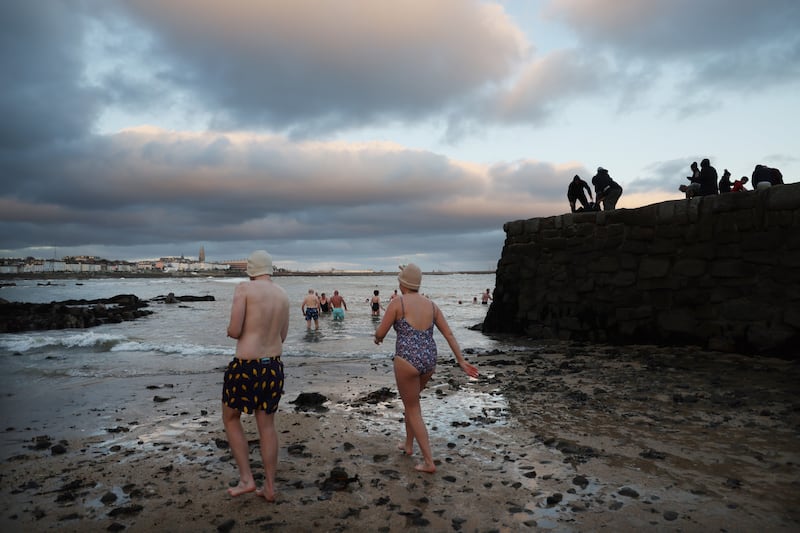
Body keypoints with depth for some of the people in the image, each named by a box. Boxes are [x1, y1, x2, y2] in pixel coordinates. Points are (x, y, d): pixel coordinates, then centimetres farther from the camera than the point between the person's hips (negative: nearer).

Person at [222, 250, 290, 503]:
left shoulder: (244, 288, -10)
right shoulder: (283, 295, 7)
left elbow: (234, 331, -15)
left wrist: (230, 330, 7)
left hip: (246, 366, -5)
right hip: (274, 365, 5)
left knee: (230, 418, 17)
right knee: (267, 425, 15)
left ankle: (246, 479, 16)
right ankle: (269, 487, 22)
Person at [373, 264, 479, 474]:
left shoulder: (396, 303, -7)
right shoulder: (431, 305, 10)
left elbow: (379, 333, -3)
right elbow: (449, 334, 7)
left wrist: (378, 337, 22)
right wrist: (461, 362, 8)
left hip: (407, 361, -6)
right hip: (429, 361, 6)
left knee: (413, 410, 10)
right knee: (411, 399, 31)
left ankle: (429, 462, 9)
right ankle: (409, 444, 42)